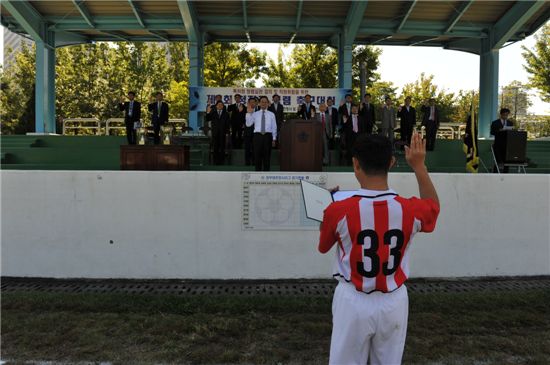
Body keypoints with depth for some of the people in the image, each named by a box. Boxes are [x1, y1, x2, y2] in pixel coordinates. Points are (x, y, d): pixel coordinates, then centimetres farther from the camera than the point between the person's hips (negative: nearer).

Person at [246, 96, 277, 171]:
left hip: (268, 136, 0)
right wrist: (249, 113, -12)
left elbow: (274, 127, 8)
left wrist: (274, 139, 3)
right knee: (257, 156, 2)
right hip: (258, 136, 0)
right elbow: (248, 124, -4)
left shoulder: (271, 114, 8)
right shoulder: (255, 114, 7)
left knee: (267, 156, 4)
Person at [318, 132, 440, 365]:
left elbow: (323, 248, 2)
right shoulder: (409, 210, -14)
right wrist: (419, 166, 14)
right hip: (394, 302, 2)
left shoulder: (339, 211, -19)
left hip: (353, 302, -2)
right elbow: (433, 205, 13)